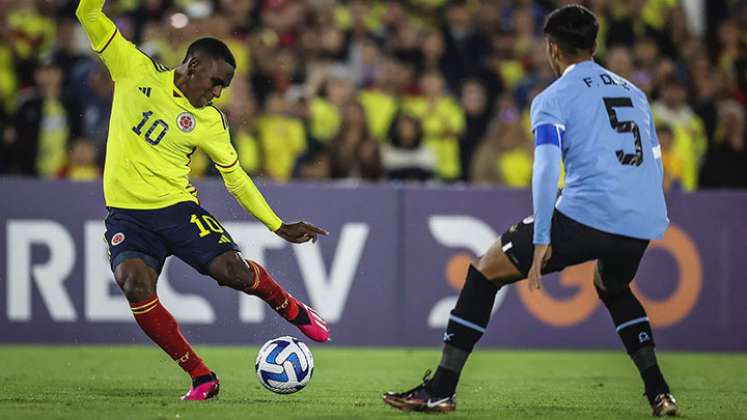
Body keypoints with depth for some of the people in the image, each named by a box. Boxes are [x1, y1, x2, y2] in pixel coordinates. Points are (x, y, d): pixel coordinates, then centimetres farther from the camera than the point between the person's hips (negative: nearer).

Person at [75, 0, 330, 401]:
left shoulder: (210, 122, 2)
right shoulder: (136, 71, -1)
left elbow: (236, 178, 10)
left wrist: (280, 227, 7)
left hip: (177, 207, 1)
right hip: (127, 214, 0)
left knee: (233, 270, -20)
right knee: (134, 283, -27)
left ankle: (292, 310, 15)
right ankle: (200, 377, -14)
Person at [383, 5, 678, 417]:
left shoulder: (553, 98, 5)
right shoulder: (634, 93, 24)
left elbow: (547, 167, -8)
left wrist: (542, 239, -12)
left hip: (585, 214, -6)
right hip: (644, 224, 6)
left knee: (486, 271, 8)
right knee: (612, 287, 38)